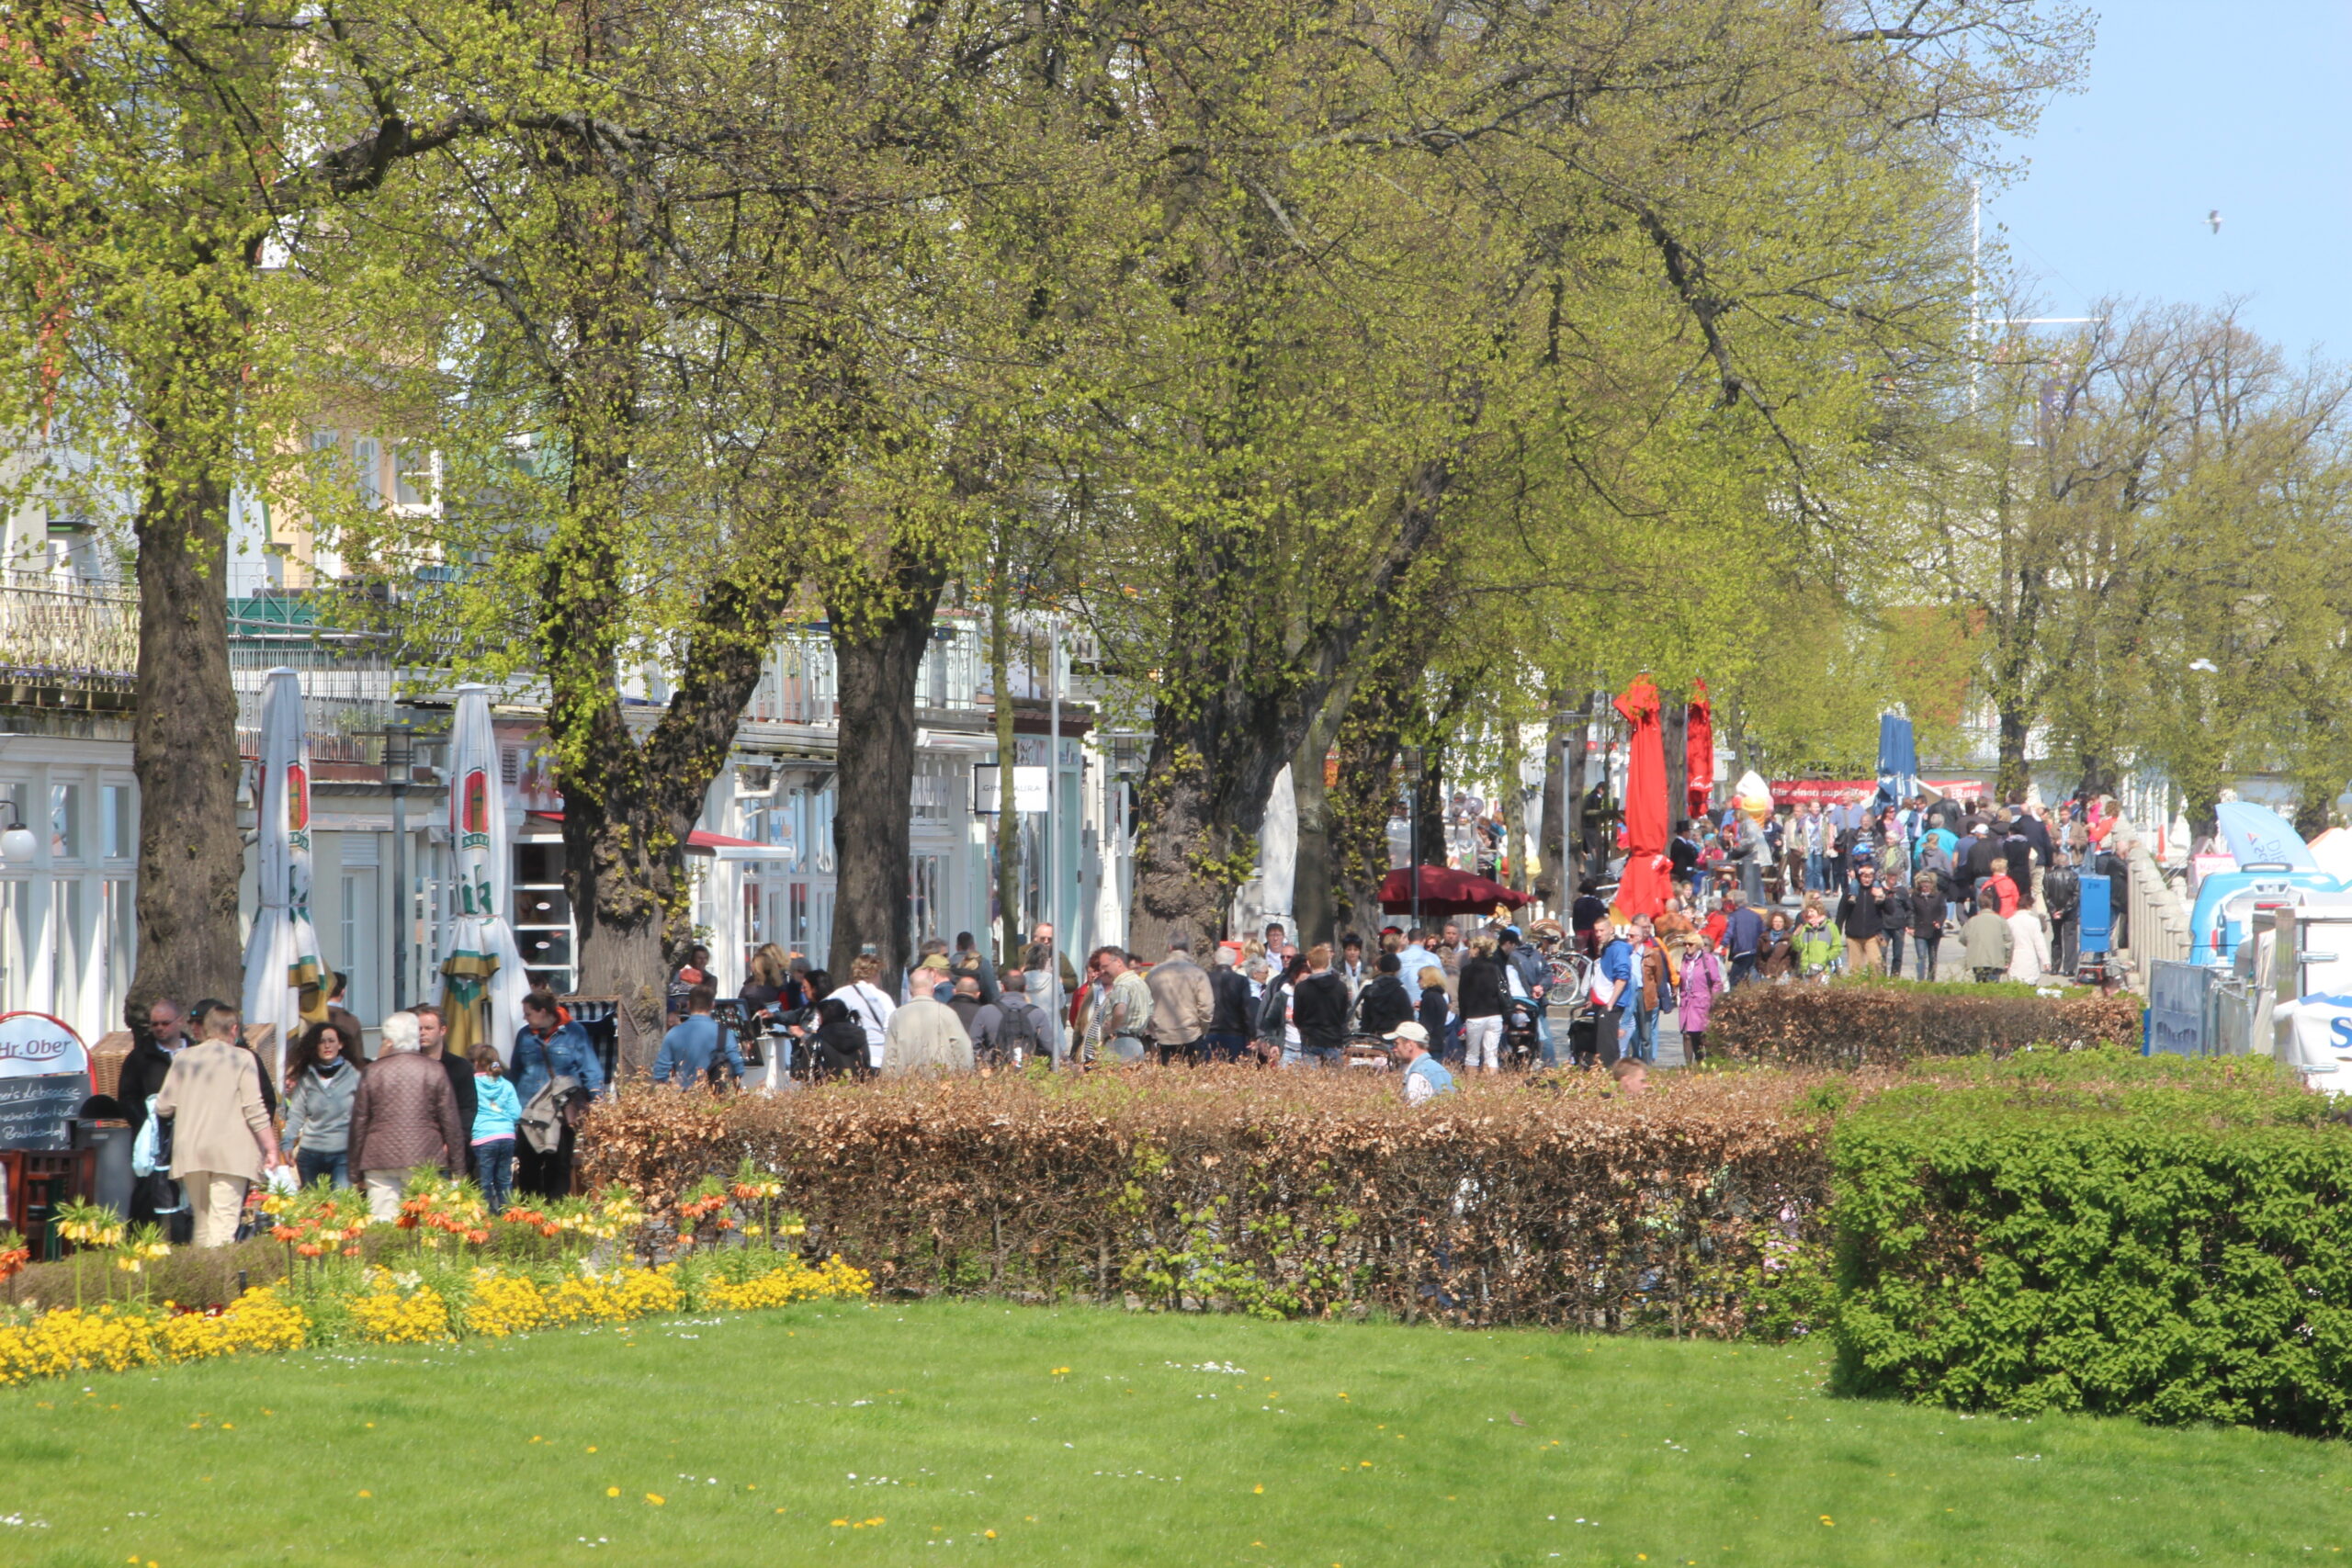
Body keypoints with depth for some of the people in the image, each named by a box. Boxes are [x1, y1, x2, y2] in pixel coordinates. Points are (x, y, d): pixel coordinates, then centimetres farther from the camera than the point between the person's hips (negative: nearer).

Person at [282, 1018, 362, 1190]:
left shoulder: (353, 1076, 1)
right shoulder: (306, 1078, 7)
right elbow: (296, 1115, 3)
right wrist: (286, 1146, -9)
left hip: (343, 1155, -3)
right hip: (310, 1154, 3)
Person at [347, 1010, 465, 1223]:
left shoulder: (373, 1071, 4)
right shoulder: (434, 1070, 3)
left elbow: (359, 1121, 7)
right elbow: (451, 1122, 3)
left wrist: (355, 1169, 15)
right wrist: (457, 1167, 9)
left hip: (379, 1158, 0)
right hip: (423, 1160, 0)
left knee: (381, 1224, -1)